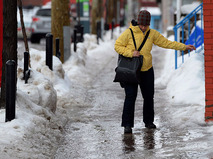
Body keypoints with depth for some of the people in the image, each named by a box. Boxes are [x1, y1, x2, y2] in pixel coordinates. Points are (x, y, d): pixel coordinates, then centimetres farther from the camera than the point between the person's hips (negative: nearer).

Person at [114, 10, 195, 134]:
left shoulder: (152, 34, 2)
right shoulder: (129, 33, -10)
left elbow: (166, 43, 8)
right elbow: (118, 46, -8)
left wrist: (184, 47, 6)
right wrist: (131, 53, -22)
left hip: (146, 70, 5)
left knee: (149, 96, 10)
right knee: (130, 96, -12)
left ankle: (148, 121, 26)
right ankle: (127, 124, -8)